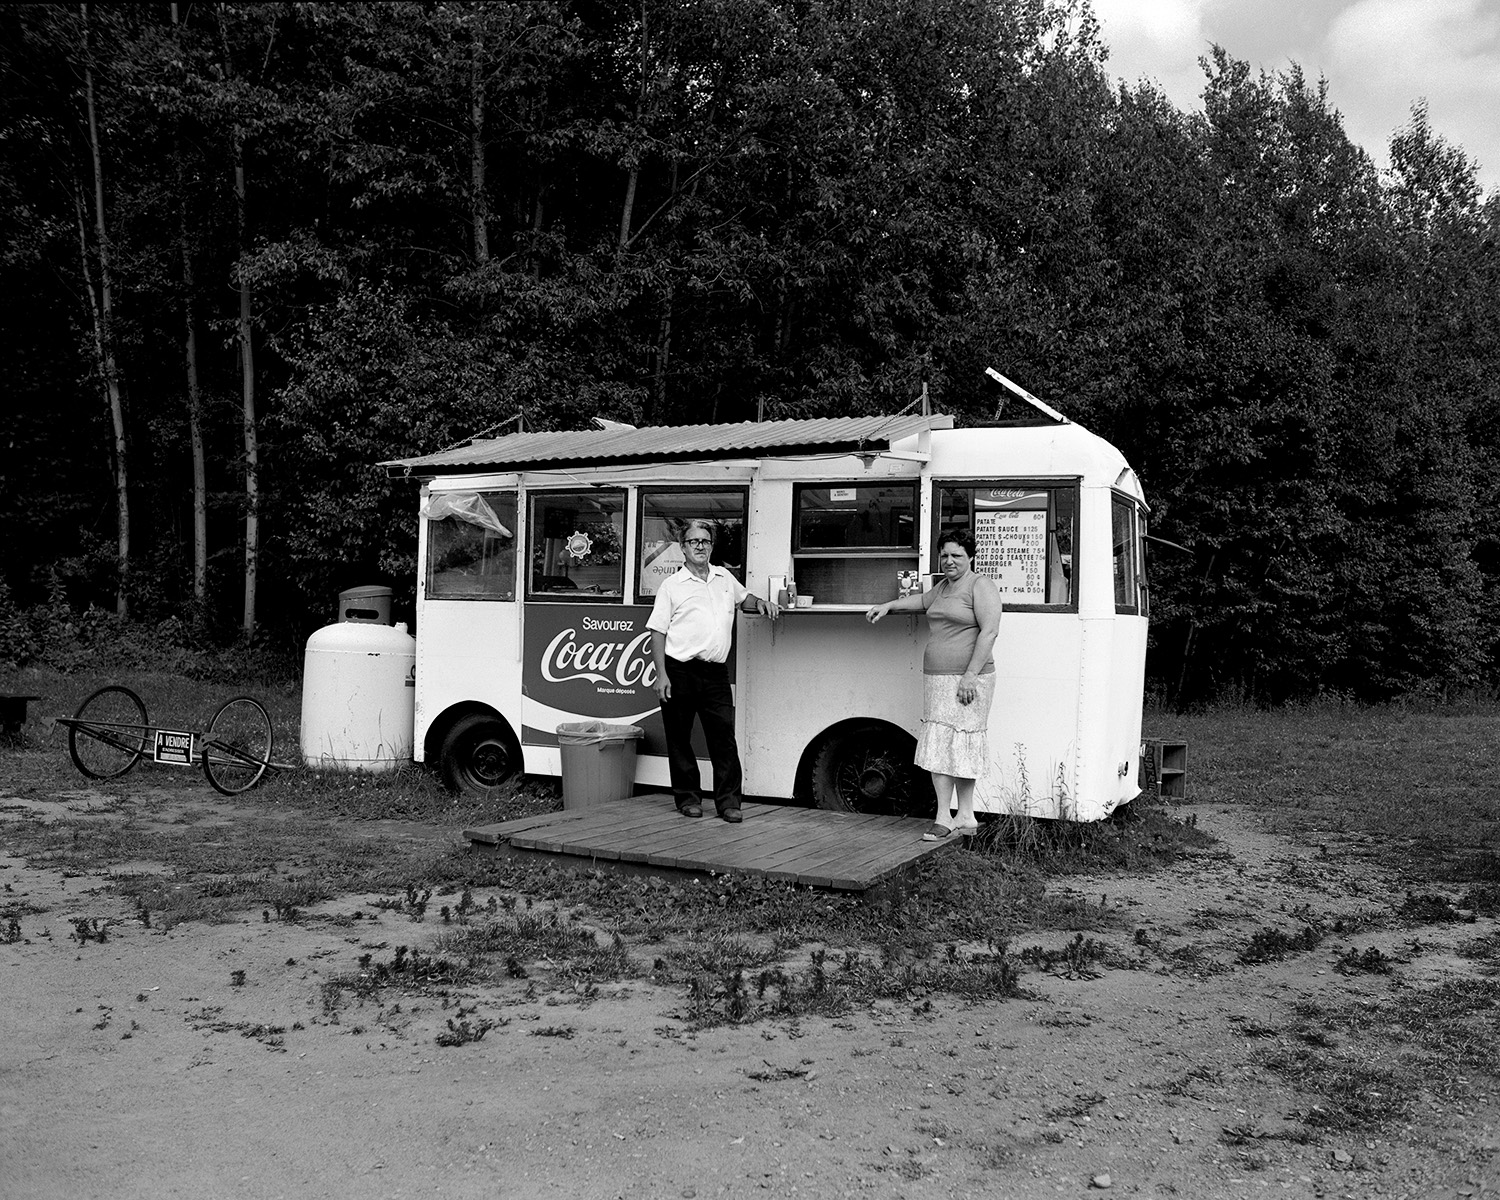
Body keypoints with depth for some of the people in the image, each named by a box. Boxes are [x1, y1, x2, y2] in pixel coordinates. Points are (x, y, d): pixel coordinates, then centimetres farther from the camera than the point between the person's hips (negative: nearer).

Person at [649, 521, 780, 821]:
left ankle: (728, 801, 3)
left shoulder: (725, 578, 14)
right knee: (679, 738, 5)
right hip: (680, 671, -3)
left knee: (724, 735, -2)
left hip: (716, 673, 3)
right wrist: (661, 675, -10)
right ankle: (688, 797, 16)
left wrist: (761, 603, 11)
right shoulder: (672, 585, 1)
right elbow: (658, 632, -2)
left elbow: (743, 599, 35)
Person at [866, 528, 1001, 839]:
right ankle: (959, 817, 7)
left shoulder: (981, 586, -7)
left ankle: (963, 816, 6)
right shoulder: (943, 585, 19)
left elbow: (989, 631, -15)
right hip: (936, 678, 8)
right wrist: (888, 606, 29)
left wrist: (970, 675, -21)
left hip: (967, 680, -8)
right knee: (938, 746, 3)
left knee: (961, 744, -4)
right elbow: (923, 600, 41)